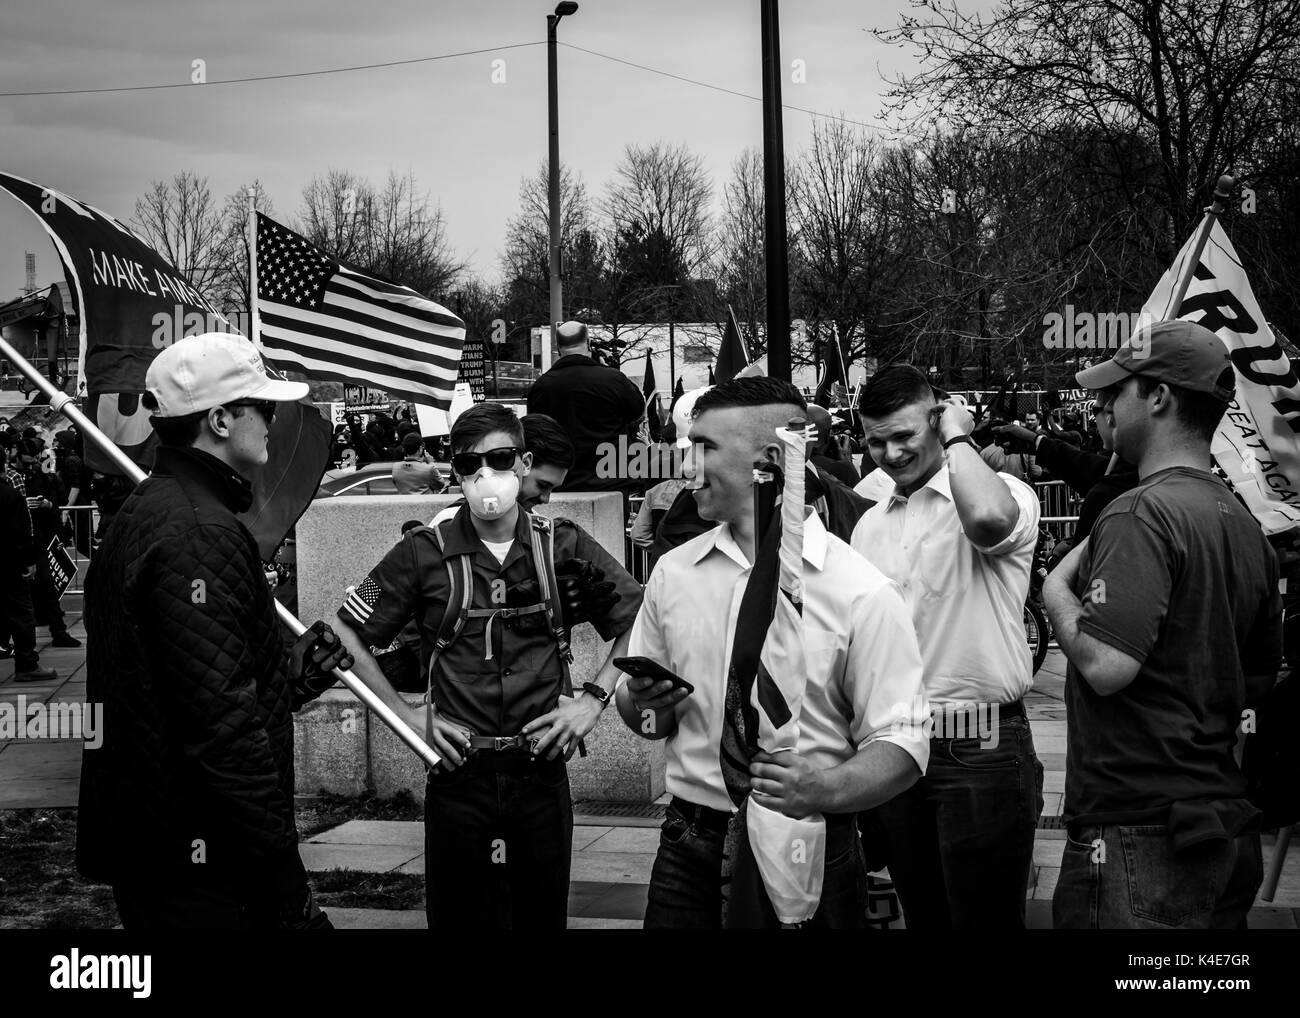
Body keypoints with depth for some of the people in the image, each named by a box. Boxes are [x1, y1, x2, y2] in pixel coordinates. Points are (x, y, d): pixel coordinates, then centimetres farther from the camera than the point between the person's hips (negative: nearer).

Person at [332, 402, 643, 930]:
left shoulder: (563, 547, 1)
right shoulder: (425, 553, -2)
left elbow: (638, 623, 10)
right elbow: (345, 634, 4)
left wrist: (594, 698, 1)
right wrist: (406, 714, -1)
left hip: (542, 772, 1)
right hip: (457, 775, -1)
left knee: (543, 914, 11)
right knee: (459, 916, 8)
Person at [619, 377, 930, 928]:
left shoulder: (862, 592, -10)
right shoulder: (673, 571, 5)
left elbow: (901, 741, -11)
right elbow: (642, 716, 14)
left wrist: (827, 789, -28)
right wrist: (645, 704, -8)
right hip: (688, 851, 4)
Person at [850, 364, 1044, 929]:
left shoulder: (1004, 492, -7)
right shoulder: (870, 524, 14)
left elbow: (988, 518, -33)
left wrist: (957, 437, -14)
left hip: (980, 748, -6)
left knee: (984, 918, 0)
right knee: (921, 915, 15)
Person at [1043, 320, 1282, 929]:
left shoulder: (1141, 514, -17)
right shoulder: (1245, 525, 11)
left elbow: (1107, 666, -25)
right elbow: (1260, 678, 19)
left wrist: (1058, 593, -9)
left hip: (1137, 829, -9)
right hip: (1227, 823, 9)